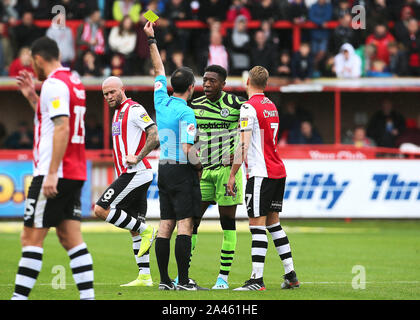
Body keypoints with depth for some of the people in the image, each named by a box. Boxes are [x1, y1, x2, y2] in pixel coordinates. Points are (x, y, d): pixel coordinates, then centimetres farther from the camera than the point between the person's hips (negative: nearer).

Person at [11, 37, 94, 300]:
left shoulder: (54, 84, -11)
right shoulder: (75, 82, 17)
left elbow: (62, 128, -21)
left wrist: (52, 174, -23)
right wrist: (33, 98, 25)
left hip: (55, 175, -9)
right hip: (75, 175, 9)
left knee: (31, 237, -6)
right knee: (71, 238, 5)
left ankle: (20, 296, -6)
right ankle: (87, 295, -1)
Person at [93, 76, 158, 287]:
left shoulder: (134, 109, -9)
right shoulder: (119, 112, 21)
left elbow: (155, 136, -18)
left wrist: (137, 158, -21)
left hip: (136, 173, -10)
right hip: (130, 175, 10)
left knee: (101, 209, -15)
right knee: (135, 228, 8)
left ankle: (145, 230, -7)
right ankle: (144, 276, 7)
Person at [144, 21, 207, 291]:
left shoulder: (162, 103, 6)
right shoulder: (186, 113, -14)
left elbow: (159, 70, 20)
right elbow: (188, 150, -19)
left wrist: (152, 40, 27)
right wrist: (200, 166, 0)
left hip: (164, 169, 7)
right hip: (183, 171, -7)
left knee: (165, 226, 7)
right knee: (185, 225, -8)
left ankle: (164, 279, 8)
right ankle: (184, 281, -12)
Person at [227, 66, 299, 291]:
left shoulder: (248, 108, -11)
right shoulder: (271, 106, 15)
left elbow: (244, 145, -16)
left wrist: (232, 175, -11)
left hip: (260, 173, -8)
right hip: (278, 171, 8)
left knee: (257, 225, -8)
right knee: (273, 222, 15)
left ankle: (257, 279, -12)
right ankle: (290, 275, 15)